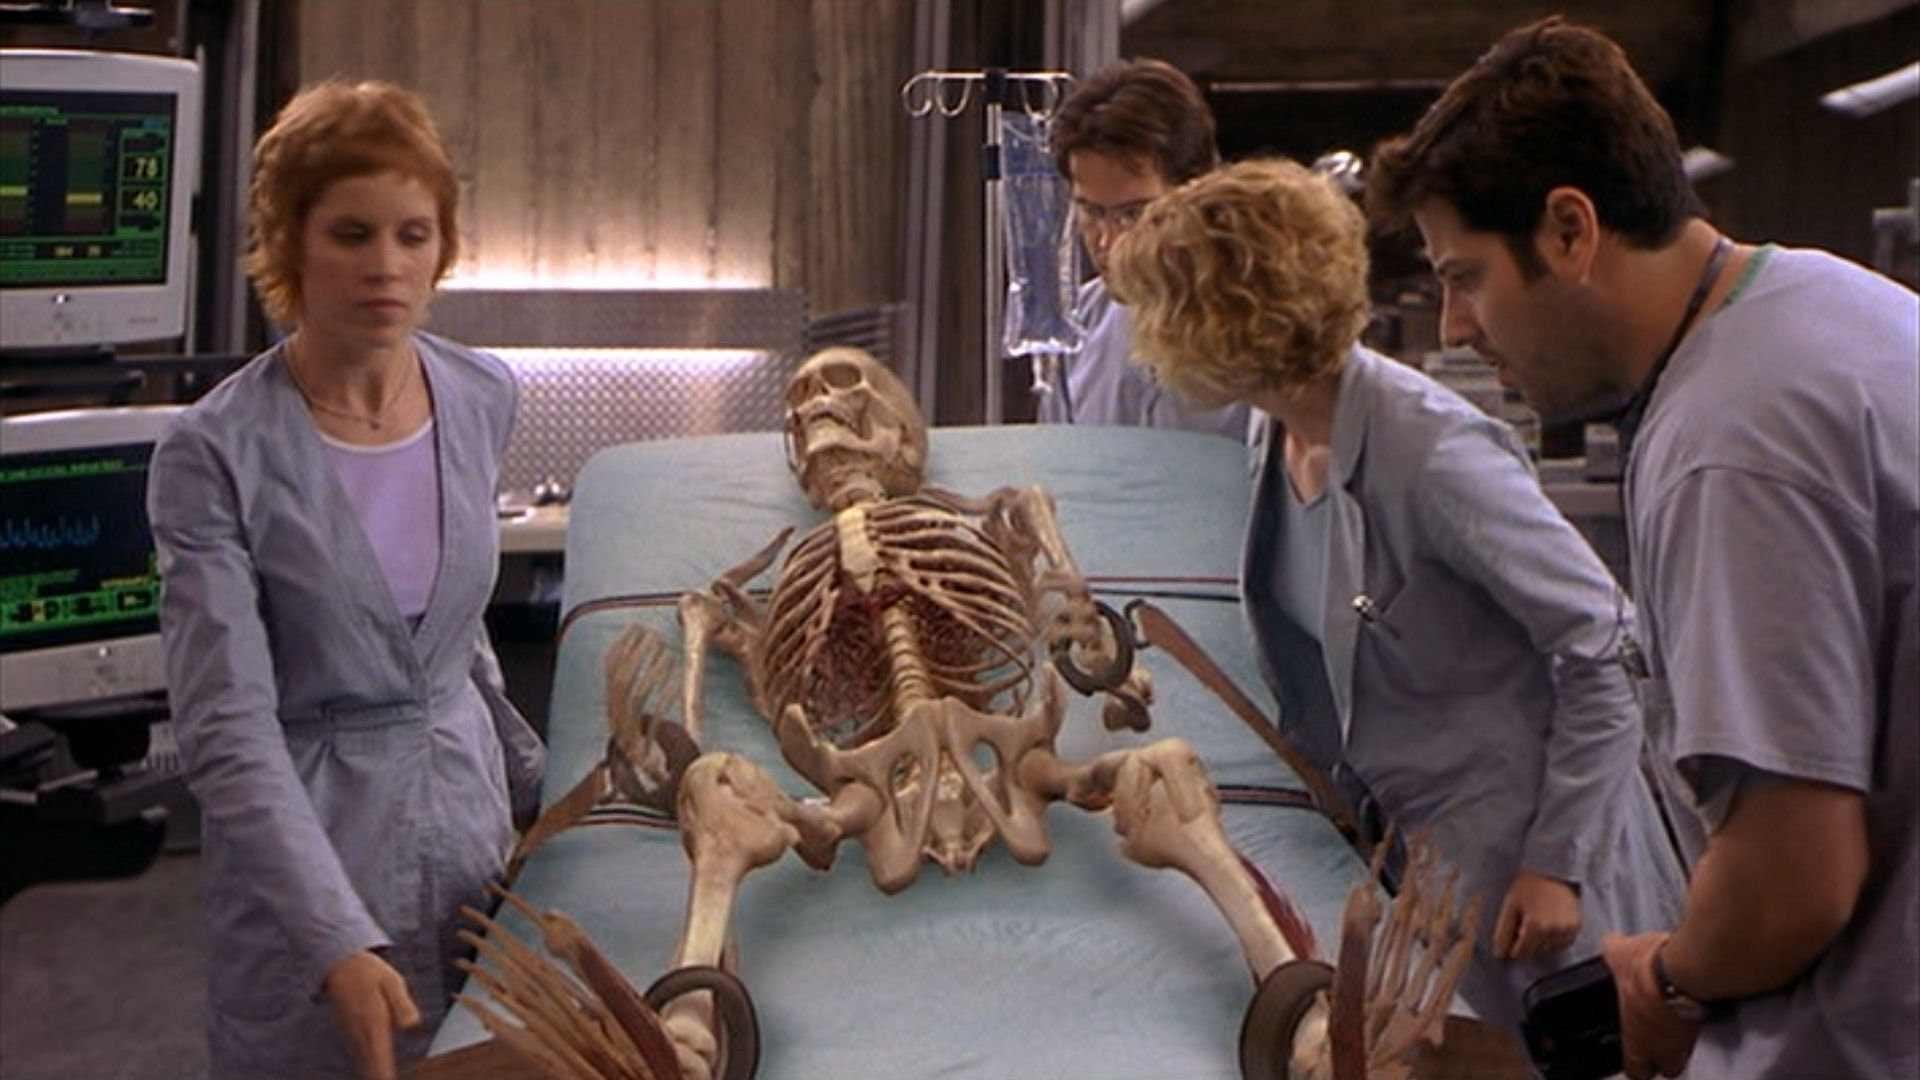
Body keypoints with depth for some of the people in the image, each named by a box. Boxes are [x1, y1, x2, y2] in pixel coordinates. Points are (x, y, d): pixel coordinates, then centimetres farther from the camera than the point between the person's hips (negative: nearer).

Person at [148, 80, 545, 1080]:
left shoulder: (483, 398, -2)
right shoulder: (213, 454, -17)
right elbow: (229, 731, -20)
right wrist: (340, 941, -29)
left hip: (465, 808, 5)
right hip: (306, 826, -4)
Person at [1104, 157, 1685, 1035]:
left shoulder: (1432, 452, -26)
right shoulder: (1284, 436, -1)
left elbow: (1601, 642, -22)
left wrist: (1558, 863, -20)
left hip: (1518, 855, -8)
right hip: (1394, 838, 8)